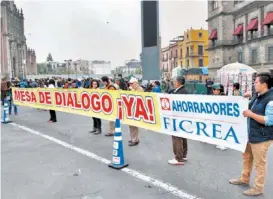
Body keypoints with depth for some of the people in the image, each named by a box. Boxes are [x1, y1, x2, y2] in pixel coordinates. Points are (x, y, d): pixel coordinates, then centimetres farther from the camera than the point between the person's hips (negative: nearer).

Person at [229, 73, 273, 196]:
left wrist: (250, 114, -24)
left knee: (259, 163, 4)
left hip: (261, 137, -9)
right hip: (250, 134, 9)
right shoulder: (257, 96, 6)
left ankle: (258, 188, 19)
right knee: (246, 157, 21)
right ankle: (244, 179, 39)